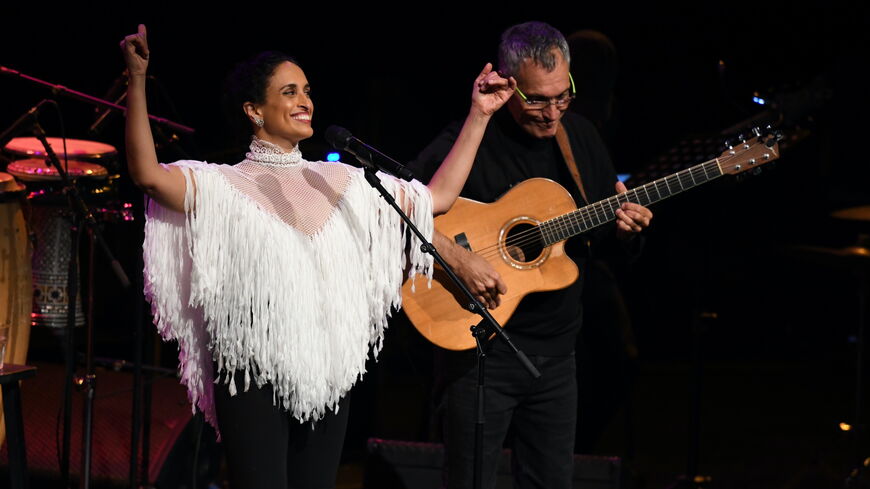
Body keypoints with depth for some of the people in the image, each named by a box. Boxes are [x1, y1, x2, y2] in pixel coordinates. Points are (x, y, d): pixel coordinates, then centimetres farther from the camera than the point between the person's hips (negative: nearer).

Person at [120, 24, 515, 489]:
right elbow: (148, 175, -23)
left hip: (327, 378, 5)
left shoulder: (341, 183, 12)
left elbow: (438, 196, 14)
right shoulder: (225, 186, -5)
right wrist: (137, 80, -32)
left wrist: (478, 116, 10)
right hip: (253, 376, -5)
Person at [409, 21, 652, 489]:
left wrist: (624, 228, -6)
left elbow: (601, 234, 16)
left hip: (555, 355, 6)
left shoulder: (580, 137, 7)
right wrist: (456, 258, -28)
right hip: (481, 349, -6)